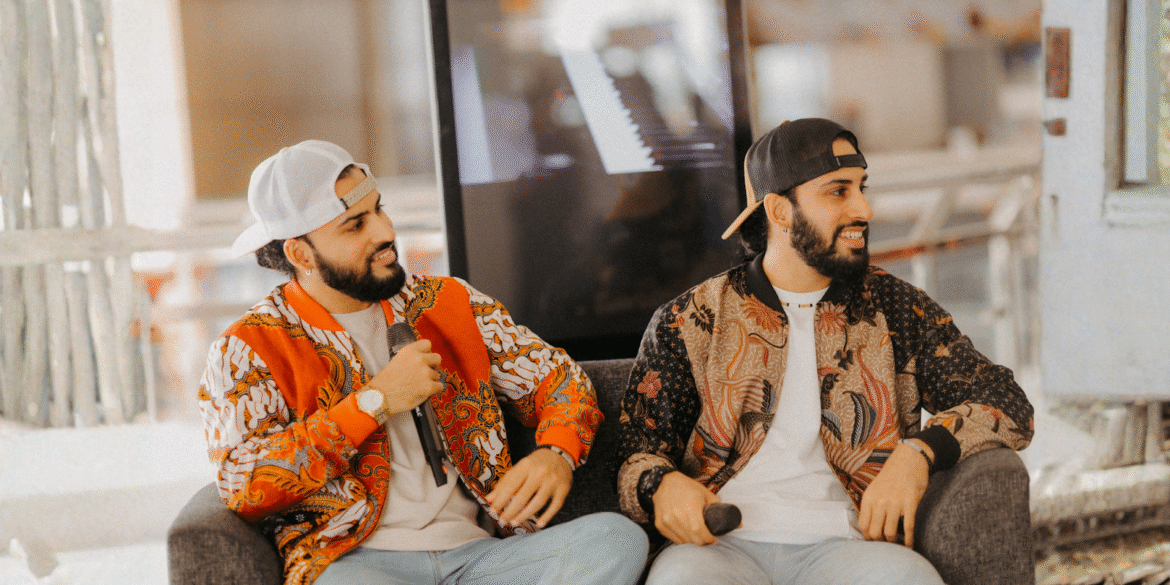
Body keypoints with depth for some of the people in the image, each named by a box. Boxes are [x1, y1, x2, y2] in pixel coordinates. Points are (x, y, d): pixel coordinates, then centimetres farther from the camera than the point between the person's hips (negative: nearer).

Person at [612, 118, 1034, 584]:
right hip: (721, 545, -1)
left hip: (843, 544, 1)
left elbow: (1010, 407, 12)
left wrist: (919, 453, -7)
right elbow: (635, 454, 13)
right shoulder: (689, 321, 14)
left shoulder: (895, 310, 17)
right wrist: (662, 485, -12)